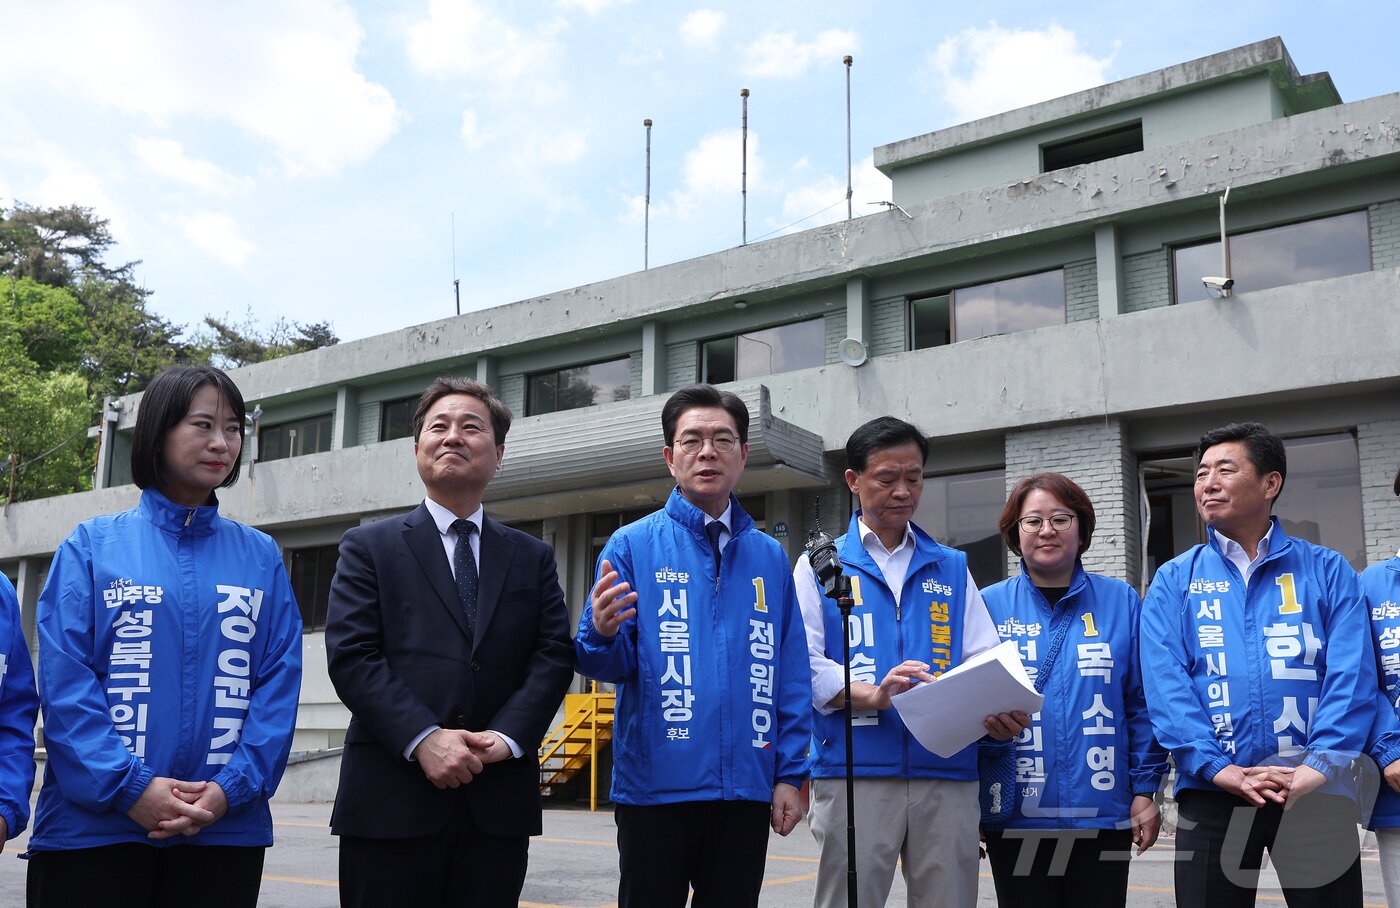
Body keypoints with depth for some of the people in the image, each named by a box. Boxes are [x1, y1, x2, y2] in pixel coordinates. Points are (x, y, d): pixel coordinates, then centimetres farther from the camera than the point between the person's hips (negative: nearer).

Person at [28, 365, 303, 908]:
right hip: (93, 825, -1)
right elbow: (64, 681, -5)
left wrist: (232, 787, -11)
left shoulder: (260, 556, 8)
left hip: (225, 830, 2)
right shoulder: (93, 545, 3)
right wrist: (129, 786, -15)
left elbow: (279, 682, 2)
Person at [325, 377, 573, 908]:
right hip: (392, 799, -2)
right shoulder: (369, 547, 7)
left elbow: (554, 656, 5)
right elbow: (350, 655, -4)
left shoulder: (532, 558, 15)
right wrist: (423, 739, -15)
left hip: (499, 803, 2)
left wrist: (509, 736, -11)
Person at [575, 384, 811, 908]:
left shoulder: (769, 557, 10)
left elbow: (790, 677, 10)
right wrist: (602, 634, -28)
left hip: (746, 789, 3)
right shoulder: (633, 546, 0)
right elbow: (610, 665, -5)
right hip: (657, 782, -3)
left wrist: (790, 774, 3)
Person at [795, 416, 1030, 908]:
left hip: (948, 771, 3)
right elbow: (805, 664, -4)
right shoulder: (820, 565, 8)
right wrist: (872, 695, -21)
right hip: (856, 769, -2)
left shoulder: (951, 568, 17)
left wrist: (1001, 711, -13)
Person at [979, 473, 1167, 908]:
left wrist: (1145, 789, 0)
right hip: (1017, 820, 0)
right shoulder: (988, 607, 1)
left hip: (1104, 815, 1)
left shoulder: (1121, 602, 3)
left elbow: (1144, 704, 4)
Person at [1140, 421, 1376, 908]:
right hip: (1211, 792, 0)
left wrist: (1319, 766, -17)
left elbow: (1351, 677, -3)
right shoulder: (1174, 581, 7)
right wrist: (1217, 767, -16)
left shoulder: (1328, 571, 7)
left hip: (1316, 792, 0)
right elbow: (1165, 684, -4)